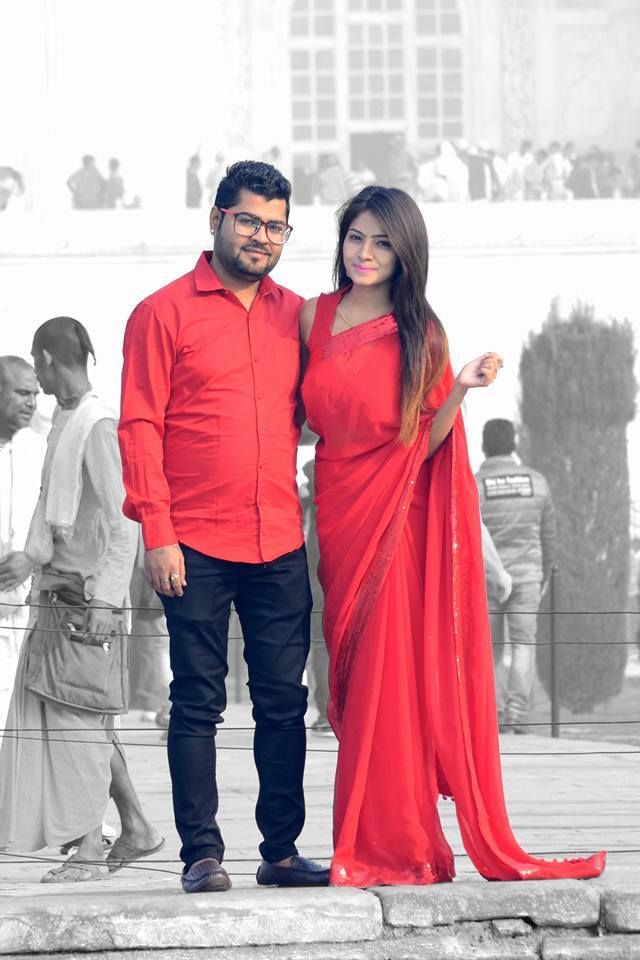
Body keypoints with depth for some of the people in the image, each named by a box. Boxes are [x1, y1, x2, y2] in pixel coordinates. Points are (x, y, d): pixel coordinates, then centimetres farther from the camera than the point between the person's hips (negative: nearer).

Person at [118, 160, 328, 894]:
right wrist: (157, 533, -10)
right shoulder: (164, 313, 1)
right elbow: (139, 427, -3)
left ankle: (282, 851, 9)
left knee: (284, 702, 4)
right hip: (196, 547, -4)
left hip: (280, 545, 4)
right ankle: (201, 854, 2)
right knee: (198, 703, -1)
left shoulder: (295, 316, 13)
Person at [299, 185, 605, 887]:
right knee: (353, 678, 4)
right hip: (337, 513, 3)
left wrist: (459, 390, -18)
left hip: (397, 520, -3)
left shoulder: (421, 334, -2)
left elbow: (426, 443, -3)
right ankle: (368, 848, 8)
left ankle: (396, 848, -2)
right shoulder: (314, 317, 6)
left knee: (390, 677, -7)